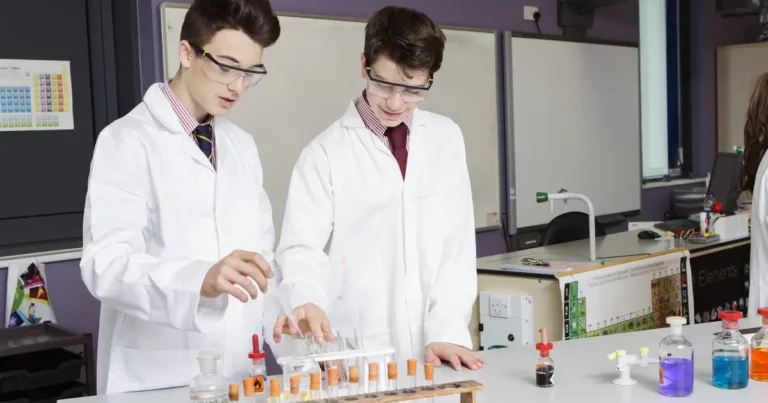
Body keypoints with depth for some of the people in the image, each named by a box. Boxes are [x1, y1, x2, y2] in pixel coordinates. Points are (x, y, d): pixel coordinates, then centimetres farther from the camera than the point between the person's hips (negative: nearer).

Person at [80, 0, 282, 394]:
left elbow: (261, 254, 12)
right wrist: (202, 280, -37)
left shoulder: (242, 145, 10)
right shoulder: (128, 140, -10)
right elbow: (106, 264, -21)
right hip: (156, 380, -6)